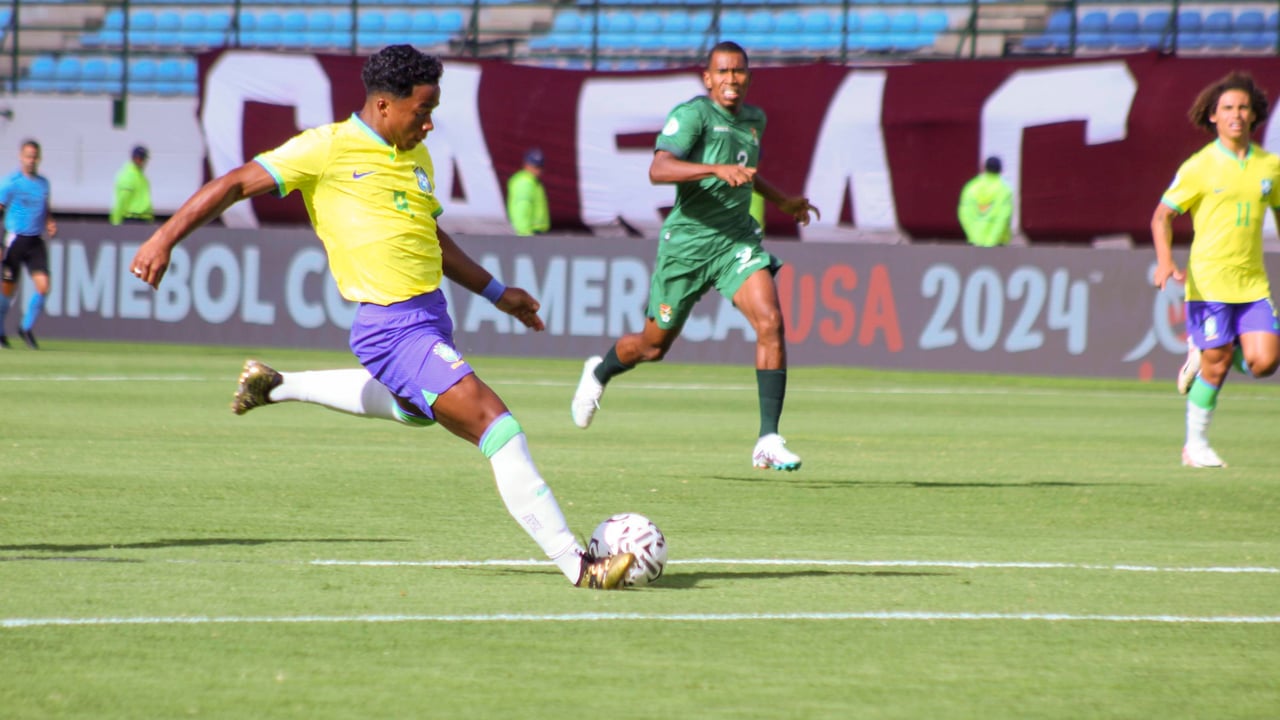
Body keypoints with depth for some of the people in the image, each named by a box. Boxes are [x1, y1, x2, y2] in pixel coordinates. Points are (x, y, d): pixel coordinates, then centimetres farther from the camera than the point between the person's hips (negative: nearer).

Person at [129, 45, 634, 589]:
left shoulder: (416, 156, 13)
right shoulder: (329, 148, -9)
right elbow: (235, 183, -7)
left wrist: (496, 292, 29)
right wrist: (162, 241, -13)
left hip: (430, 315, 9)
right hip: (393, 328, -9)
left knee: (414, 408, 38)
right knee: (494, 423, -18)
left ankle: (276, 385, 51)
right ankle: (575, 562, -17)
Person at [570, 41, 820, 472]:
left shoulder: (754, 119, 10)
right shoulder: (692, 114, -14)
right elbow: (659, 169, -31)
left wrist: (782, 202, 35)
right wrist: (717, 169, -43)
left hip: (737, 239, 5)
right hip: (688, 241, -5)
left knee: (770, 323, -19)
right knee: (654, 346, 11)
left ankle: (768, 441, -18)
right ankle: (599, 372, 46)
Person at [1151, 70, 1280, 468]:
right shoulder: (1200, 166, -4)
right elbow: (1162, 215, -2)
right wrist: (1165, 261, -18)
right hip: (1209, 280, -4)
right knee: (1216, 366, -5)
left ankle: (1203, 354, 19)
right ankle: (1195, 445, 13)